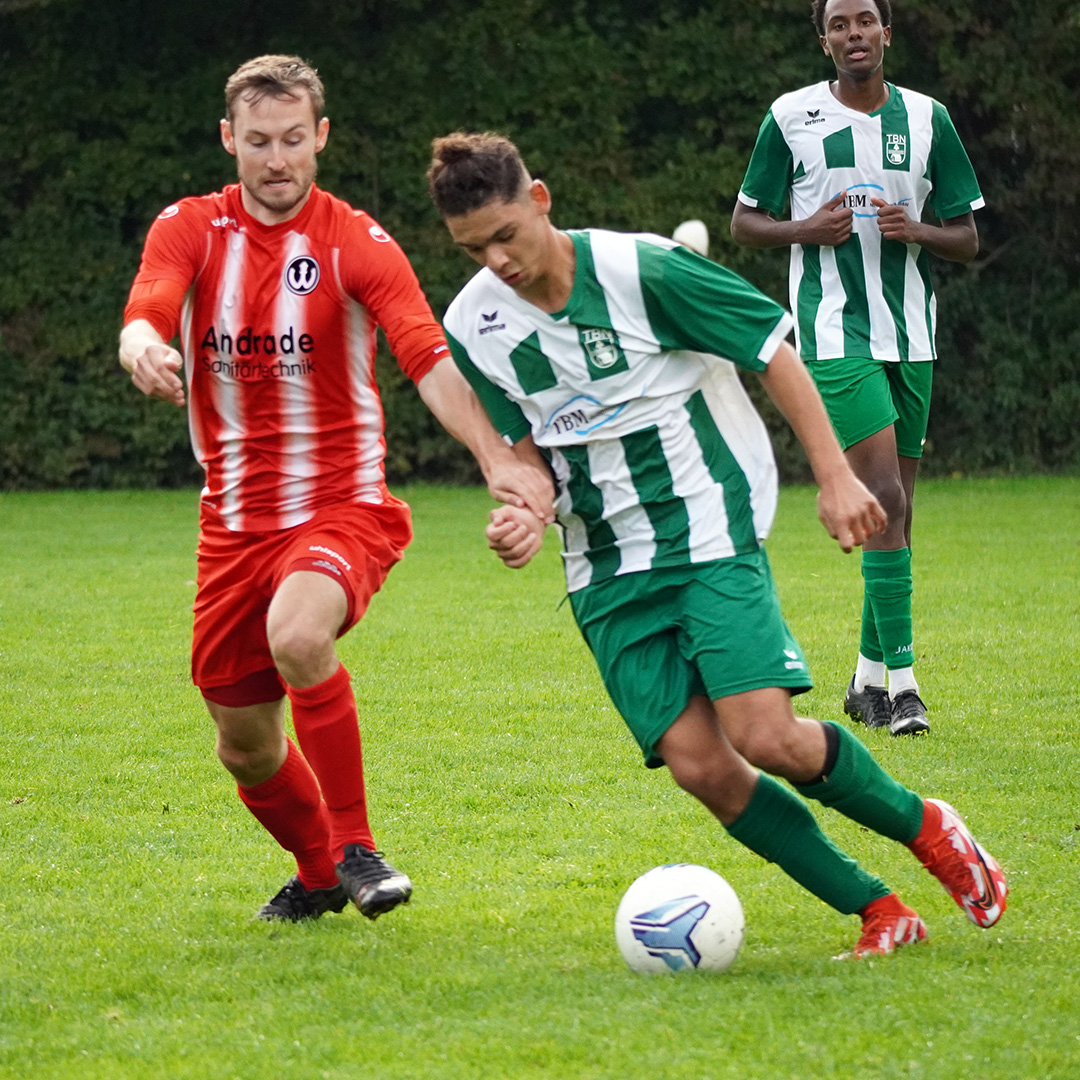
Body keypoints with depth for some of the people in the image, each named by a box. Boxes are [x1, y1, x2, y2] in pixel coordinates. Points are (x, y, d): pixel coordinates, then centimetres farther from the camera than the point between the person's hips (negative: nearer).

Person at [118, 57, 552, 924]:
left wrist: (497, 458, -38)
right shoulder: (190, 230, 1)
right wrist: (146, 350, -44)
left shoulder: (357, 244, -8)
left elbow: (429, 358, -21)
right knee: (245, 747, 10)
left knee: (297, 635, -35)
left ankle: (354, 848, -19)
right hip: (236, 521, 4)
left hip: (343, 506, -4)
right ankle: (318, 873, 40)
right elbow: (144, 316, -17)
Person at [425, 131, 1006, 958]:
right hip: (607, 574, 4)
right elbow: (527, 447, 10)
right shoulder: (472, 327, -1)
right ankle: (880, 912, 3)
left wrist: (835, 475, -7)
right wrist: (527, 513, -13)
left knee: (767, 738, -20)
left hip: (709, 529, -4)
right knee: (698, 765, -10)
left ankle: (926, 826, 9)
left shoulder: (641, 269, -14)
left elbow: (773, 350, -5)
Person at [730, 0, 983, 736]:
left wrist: (916, 230, -11)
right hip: (835, 335, -4)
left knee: (895, 508, 7)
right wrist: (807, 230, -12)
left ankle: (870, 677, 18)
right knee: (884, 497, -16)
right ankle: (900, 679, -15)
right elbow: (745, 223, 8)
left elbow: (967, 240, 10)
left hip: (912, 336, 4)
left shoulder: (927, 119, 7)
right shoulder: (792, 117, 1)